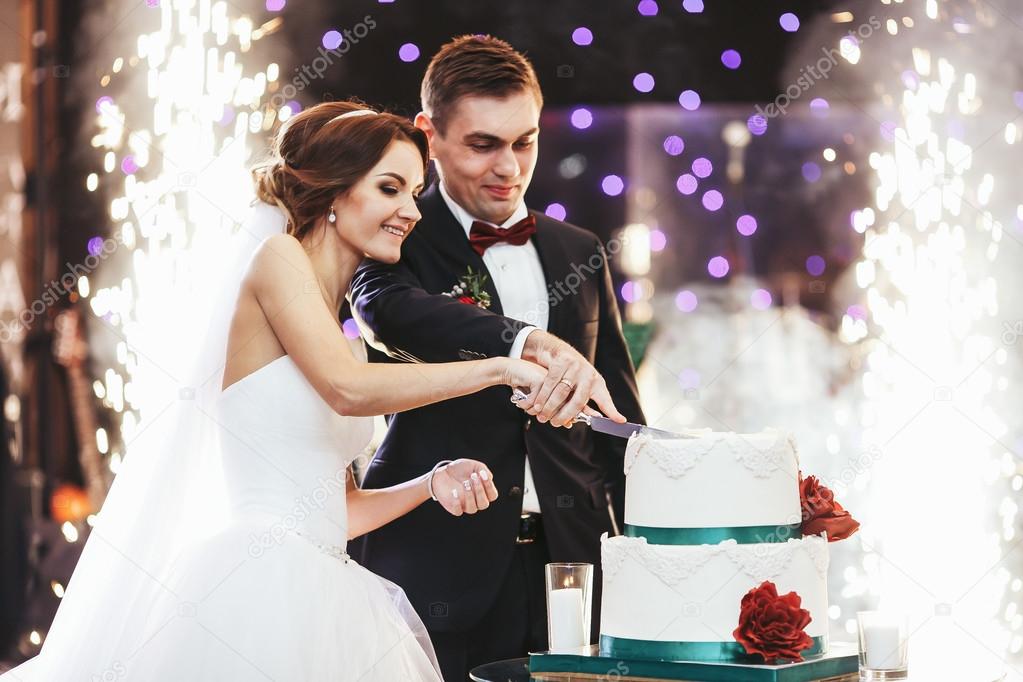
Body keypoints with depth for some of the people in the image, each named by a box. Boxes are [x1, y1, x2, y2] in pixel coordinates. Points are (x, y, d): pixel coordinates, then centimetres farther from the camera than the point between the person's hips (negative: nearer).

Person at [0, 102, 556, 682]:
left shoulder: (334, 325, 22)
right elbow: (348, 389, -18)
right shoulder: (280, 258, -1)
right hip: (261, 583, -8)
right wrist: (499, 368, -16)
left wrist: (430, 485, 3)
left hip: (323, 600, 8)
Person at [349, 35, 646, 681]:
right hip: (439, 569, -4)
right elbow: (388, 311, -25)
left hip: (570, 556, 4)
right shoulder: (398, 239, -1)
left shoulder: (581, 254, 14)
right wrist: (532, 343, -40)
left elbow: (621, 417, 17)